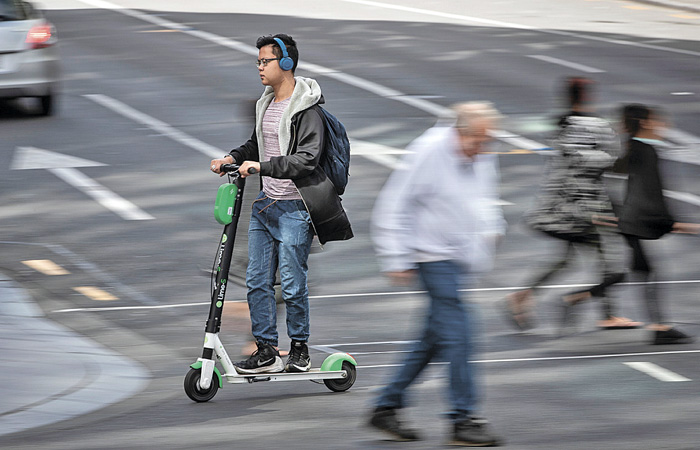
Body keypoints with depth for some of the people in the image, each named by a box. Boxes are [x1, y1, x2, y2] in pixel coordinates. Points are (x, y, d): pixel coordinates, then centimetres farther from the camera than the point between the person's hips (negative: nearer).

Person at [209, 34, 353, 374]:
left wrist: (262, 166, -26)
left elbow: (305, 160, -21)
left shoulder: (307, 110, -14)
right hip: (264, 205, 8)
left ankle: (299, 349, 13)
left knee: (292, 284, -2)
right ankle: (266, 352, 12)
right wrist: (232, 158, 11)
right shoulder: (266, 104, 13)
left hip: (293, 208, -8)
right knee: (257, 281, 6)